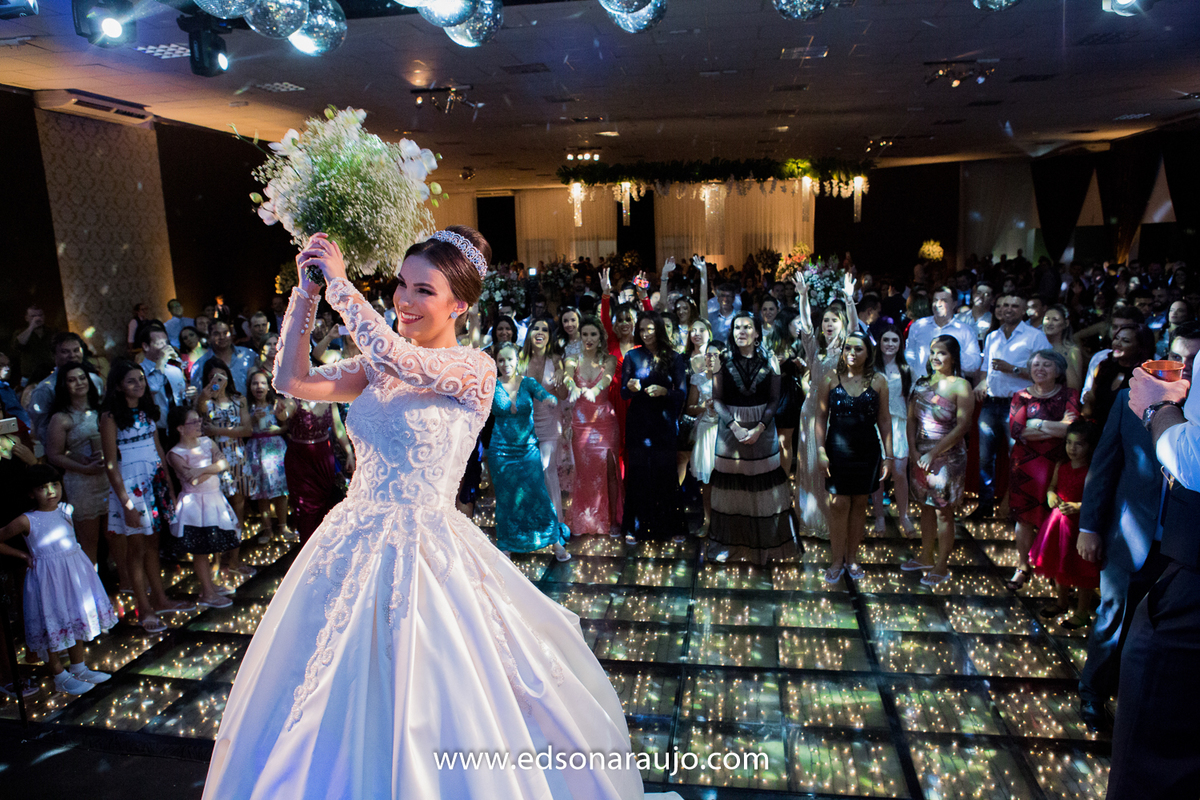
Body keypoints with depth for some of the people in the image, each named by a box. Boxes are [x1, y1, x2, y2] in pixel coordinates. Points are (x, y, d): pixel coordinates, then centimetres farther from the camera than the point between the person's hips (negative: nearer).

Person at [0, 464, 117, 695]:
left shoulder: (65, 510, 1)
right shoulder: (27, 521, -15)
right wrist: (23, 556, -5)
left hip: (75, 572, 6)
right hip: (48, 578, -6)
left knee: (78, 619, 16)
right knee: (54, 625, 5)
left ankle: (78, 669, 32)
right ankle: (61, 678, 20)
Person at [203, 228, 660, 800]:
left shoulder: (473, 368, -12)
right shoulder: (377, 370, 8)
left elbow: (391, 353, -27)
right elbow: (293, 381, 5)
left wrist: (339, 282, -14)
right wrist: (306, 291, 0)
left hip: (424, 549, -7)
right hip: (354, 542, 7)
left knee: (425, 709, 5)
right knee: (339, 702, 21)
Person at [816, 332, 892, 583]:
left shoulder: (878, 381, 0)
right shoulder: (831, 379, -2)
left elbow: (884, 420, 4)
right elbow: (821, 416, 0)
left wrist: (888, 456, 1)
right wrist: (821, 452, -6)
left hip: (867, 452, 1)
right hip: (837, 451, -1)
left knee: (859, 504, 9)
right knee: (839, 505, -1)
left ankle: (852, 558, 24)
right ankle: (837, 560, 12)